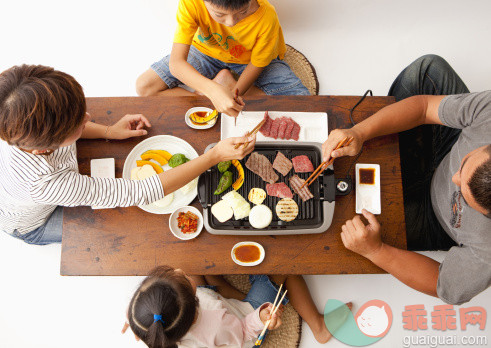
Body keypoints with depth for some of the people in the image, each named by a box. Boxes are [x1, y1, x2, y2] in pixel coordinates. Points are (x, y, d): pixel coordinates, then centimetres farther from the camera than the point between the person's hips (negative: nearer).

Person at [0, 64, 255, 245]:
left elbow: (59, 123, -7)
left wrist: (108, 131, -18)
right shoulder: (47, 183, -51)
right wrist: (215, 155, -48)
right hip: (31, 226, -5)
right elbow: (141, 193, -48)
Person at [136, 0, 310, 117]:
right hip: (207, 52, 1)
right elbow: (176, 63, -37)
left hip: (247, 60, 0)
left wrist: (234, 93, -27)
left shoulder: (266, 17, -33)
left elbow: (256, 65, -16)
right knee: (144, 87, -14)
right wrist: (213, 90, -53)